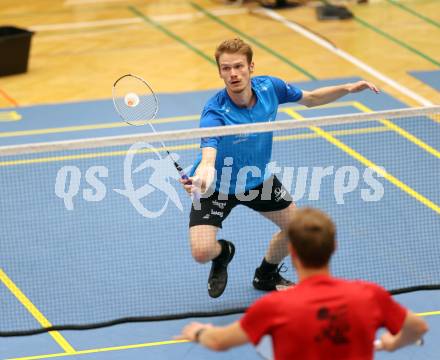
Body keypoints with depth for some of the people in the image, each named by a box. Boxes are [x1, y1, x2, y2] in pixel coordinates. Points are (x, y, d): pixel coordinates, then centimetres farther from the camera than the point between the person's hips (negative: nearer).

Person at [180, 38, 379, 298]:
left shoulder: (269, 88, -18)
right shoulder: (215, 113, -35)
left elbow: (310, 99, 1)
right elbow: (209, 159, -48)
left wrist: (347, 89, -13)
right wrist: (199, 179, -71)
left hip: (258, 179, 5)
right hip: (218, 187, -5)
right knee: (201, 252, -20)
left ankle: (266, 275, 41)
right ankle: (223, 253, 21)